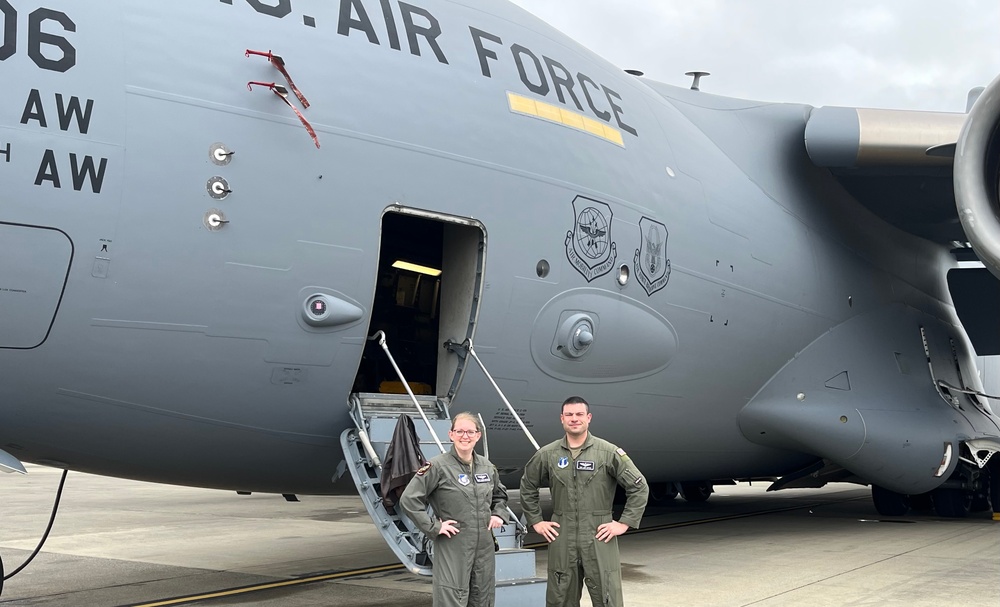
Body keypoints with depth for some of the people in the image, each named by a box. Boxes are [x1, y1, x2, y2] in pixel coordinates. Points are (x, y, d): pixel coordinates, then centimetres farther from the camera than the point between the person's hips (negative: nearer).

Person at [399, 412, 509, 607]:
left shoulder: (487, 467, 9)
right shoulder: (438, 466, -10)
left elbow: (500, 495, 28)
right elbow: (408, 499, -12)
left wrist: (499, 514, 10)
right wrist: (433, 527, -14)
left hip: (484, 547, 6)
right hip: (452, 549, -6)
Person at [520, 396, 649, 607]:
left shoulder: (609, 452, -4)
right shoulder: (547, 454, 4)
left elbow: (639, 487, -1)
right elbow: (527, 487, 18)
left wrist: (624, 523, -5)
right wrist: (536, 521, 11)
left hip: (599, 537, -2)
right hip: (561, 540, 3)